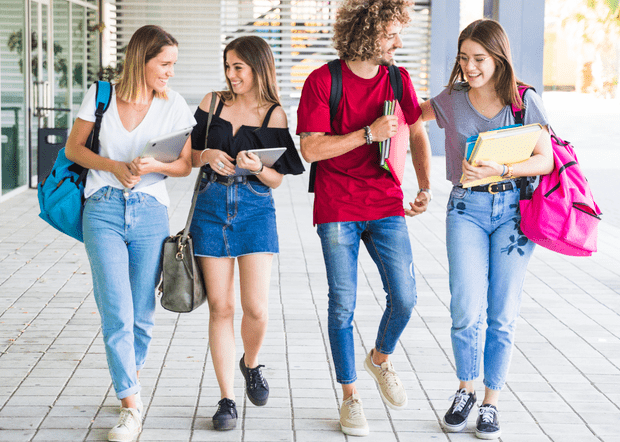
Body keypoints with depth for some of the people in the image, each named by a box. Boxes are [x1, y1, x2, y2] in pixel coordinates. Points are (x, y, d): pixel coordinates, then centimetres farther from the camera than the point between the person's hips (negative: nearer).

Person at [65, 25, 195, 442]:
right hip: (103, 209, -1)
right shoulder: (101, 95, 1)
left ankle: (132, 375, 34)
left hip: (150, 212, 1)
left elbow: (186, 164, 6)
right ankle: (132, 404, -5)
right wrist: (113, 166, -8)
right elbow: (74, 147, 9)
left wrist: (155, 166, -15)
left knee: (141, 313, 6)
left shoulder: (174, 105, 1)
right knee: (116, 312, -10)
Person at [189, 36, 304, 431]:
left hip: (256, 209, -1)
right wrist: (207, 156, -9)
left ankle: (251, 364, 25)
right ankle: (227, 399, 7)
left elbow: (276, 179, 1)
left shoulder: (274, 114, 0)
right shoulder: (212, 103, 6)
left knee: (256, 308, -8)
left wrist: (256, 166, -19)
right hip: (212, 206, 2)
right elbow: (189, 154, 12)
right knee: (220, 307, -1)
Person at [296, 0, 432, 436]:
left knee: (404, 298, -4)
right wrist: (369, 133, -19)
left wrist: (425, 188, 5)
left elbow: (419, 134, 16)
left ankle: (381, 359, 26)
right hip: (337, 211, -3)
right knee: (343, 306, 1)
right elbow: (310, 149, -14)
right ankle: (350, 396, 16)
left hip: (387, 206, 3)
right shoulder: (322, 81, -9)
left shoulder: (398, 80, 4)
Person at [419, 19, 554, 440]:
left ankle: (491, 402, 17)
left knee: (503, 314, 2)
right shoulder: (452, 100, 3)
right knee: (467, 310, -9)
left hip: (513, 208, -1)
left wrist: (501, 170, -21)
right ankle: (465, 390, 15)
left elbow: (545, 159, -8)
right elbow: (412, 113, 23)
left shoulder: (524, 100, -4)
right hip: (467, 208, 1)